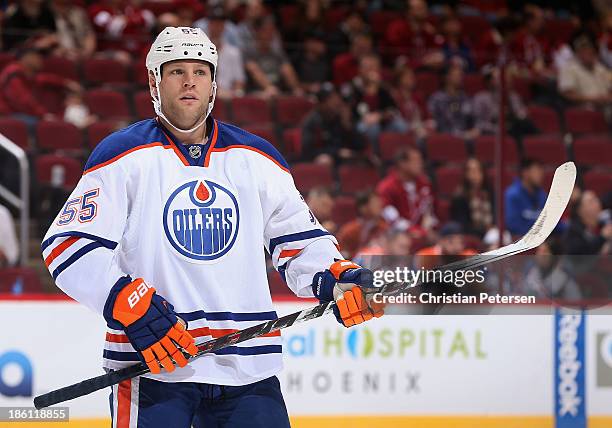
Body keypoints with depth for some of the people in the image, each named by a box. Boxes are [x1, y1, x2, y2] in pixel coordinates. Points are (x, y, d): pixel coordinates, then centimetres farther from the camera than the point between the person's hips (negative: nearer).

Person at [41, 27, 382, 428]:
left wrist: (335, 277, -4)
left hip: (247, 365, 4)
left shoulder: (257, 158, 12)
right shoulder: (124, 156, -1)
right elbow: (67, 245, -6)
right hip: (150, 364, -3)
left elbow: (299, 238, 18)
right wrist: (131, 305, -18)